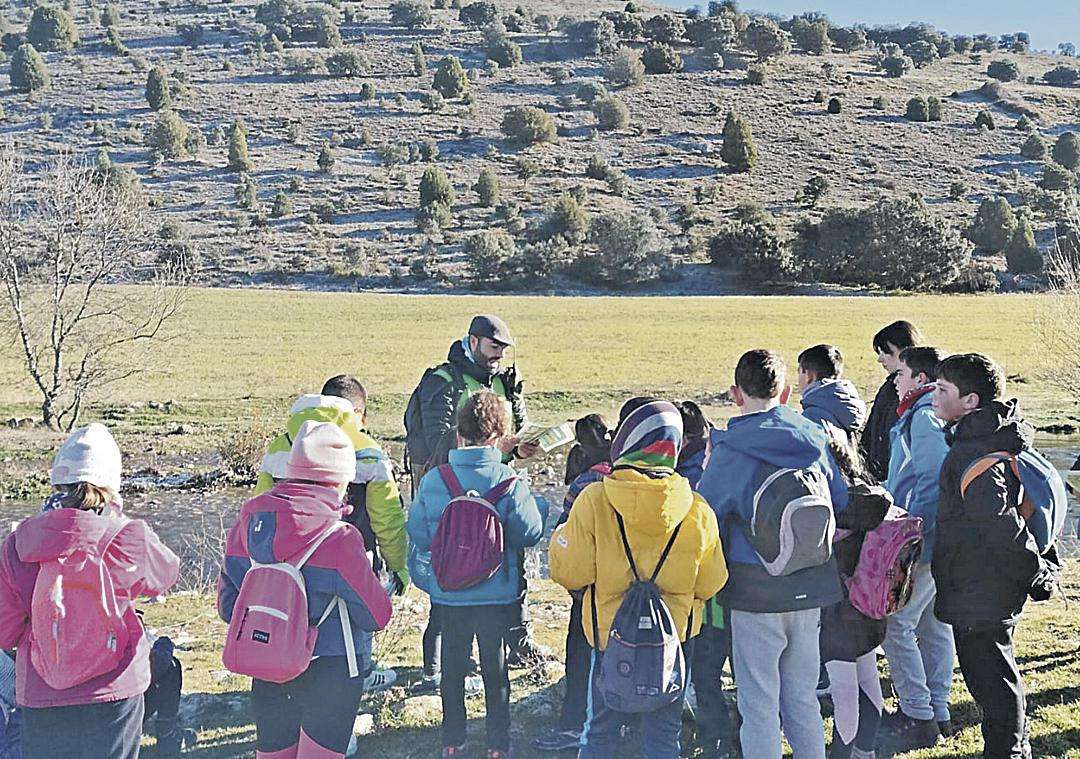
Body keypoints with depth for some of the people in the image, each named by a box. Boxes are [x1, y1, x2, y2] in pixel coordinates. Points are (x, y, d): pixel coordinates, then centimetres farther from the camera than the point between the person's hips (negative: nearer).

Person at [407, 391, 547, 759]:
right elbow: (530, 533, -12)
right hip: (497, 593, -1)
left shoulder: (432, 480, -10)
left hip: (448, 593, 1)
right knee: (495, 666, 13)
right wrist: (540, 505, 7)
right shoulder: (509, 482, -16)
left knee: (453, 664, 16)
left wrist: (424, 577, 13)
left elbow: (417, 532, -4)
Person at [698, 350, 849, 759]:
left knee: (758, 703, 4)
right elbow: (844, 507, 11)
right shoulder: (814, 440, 2)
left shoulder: (730, 451, -13)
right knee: (802, 697, 17)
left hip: (757, 592, -5)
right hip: (811, 589, 5)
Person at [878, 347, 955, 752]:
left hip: (923, 539, -10)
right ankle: (938, 711, 21)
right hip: (942, 539, 10)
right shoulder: (940, 415, 15)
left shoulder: (925, 418, -15)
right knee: (934, 625, 14)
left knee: (895, 624, -7)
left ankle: (918, 718, -4)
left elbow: (932, 483, -22)